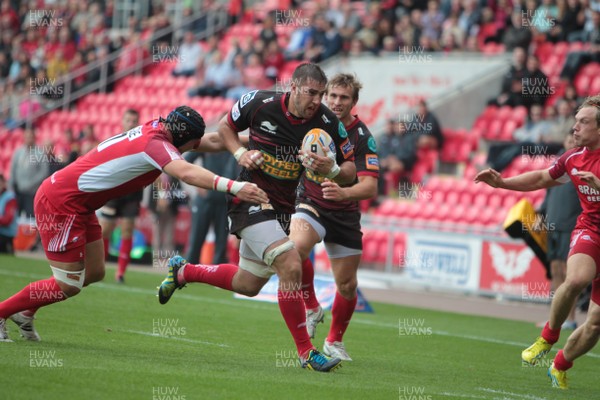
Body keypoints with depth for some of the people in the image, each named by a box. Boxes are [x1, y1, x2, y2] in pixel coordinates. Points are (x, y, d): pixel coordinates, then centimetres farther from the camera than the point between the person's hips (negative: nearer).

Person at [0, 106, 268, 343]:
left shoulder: (155, 129, 6)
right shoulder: (156, 143, -21)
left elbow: (210, 141, 17)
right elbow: (186, 173, -41)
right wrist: (234, 187, -51)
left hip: (77, 205, 10)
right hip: (60, 201, -10)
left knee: (93, 273, 13)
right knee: (68, 286, -6)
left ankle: (25, 312, 27)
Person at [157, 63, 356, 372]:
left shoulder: (328, 123, -10)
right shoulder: (259, 103, -13)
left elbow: (350, 172, -4)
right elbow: (225, 126, 6)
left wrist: (331, 169, -26)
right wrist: (241, 153, -11)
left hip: (283, 208, 5)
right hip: (250, 199, -5)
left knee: (248, 285, 18)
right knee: (291, 266, -24)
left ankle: (182, 271, 42)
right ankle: (305, 352, -14)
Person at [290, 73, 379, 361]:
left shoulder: (362, 137, -15)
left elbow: (370, 186, -23)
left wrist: (343, 192, -44)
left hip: (345, 215, 0)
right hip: (311, 204, 0)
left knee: (347, 286, 6)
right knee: (295, 247, -32)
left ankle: (334, 341, 31)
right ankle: (311, 307, -8)